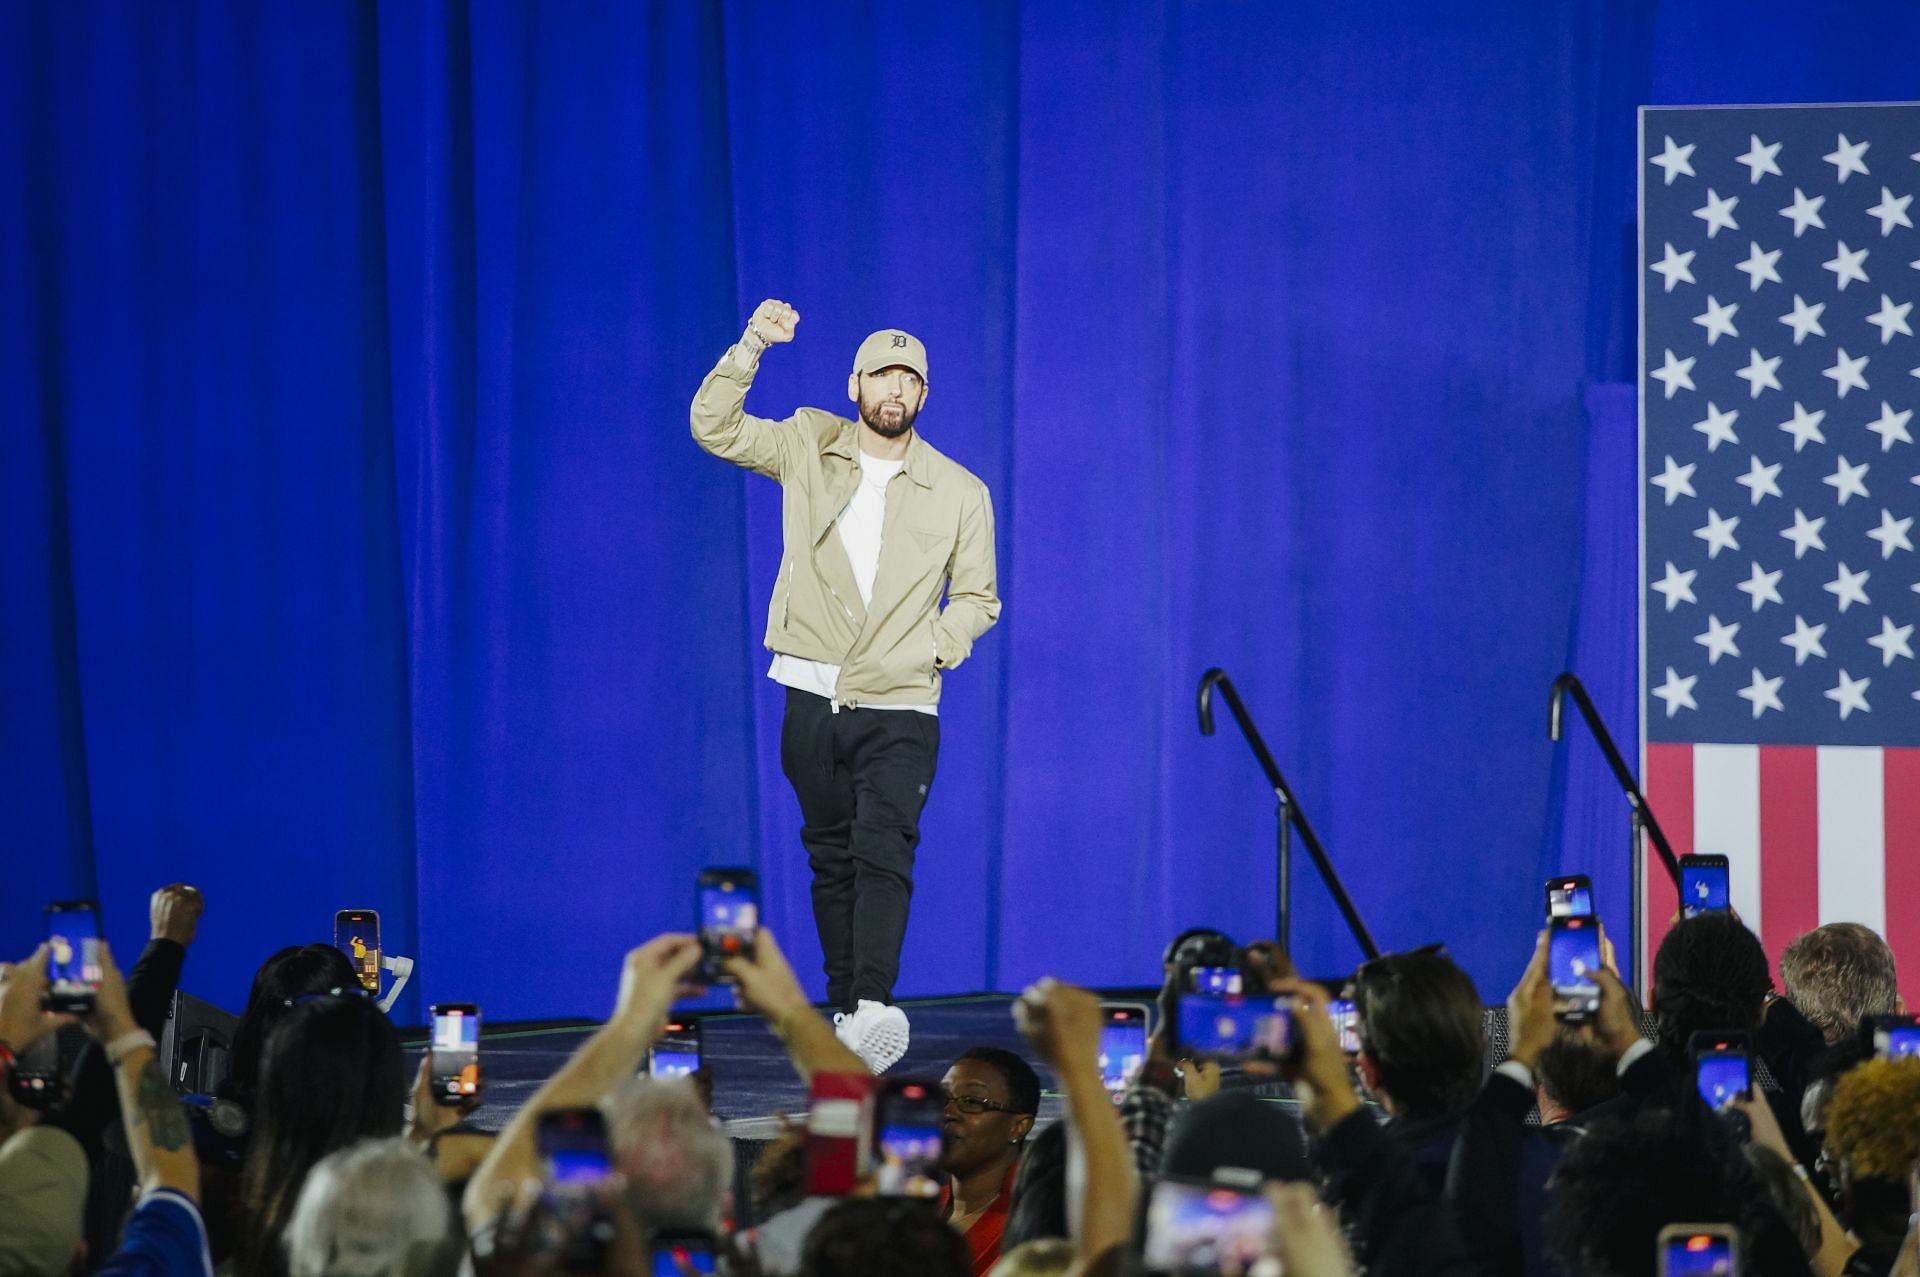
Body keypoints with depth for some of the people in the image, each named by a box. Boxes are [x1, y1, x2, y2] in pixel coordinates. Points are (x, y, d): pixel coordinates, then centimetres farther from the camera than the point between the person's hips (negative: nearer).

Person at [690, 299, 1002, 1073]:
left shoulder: (959, 493, 4)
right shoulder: (809, 447, 6)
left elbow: (975, 597, 10)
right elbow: (714, 427, -2)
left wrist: (929, 652, -9)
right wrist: (751, 347, -16)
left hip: (901, 708, -2)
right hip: (813, 696, 2)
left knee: (884, 853, -17)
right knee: (832, 858, 6)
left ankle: (874, 1007, -29)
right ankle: (845, 1012, 13)